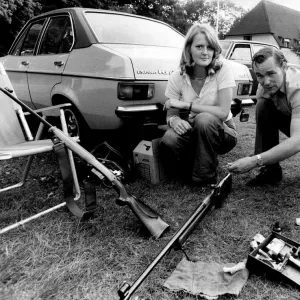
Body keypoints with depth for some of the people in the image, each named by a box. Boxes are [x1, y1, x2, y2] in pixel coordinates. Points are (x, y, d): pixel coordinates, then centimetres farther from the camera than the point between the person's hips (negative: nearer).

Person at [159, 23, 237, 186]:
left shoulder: (223, 67, -14)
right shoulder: (177, 76, -8)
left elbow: (223, 112, -21)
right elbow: (170, 114, -3)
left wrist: (185, 105, -23)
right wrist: (174, 120, -28)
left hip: (221, 131, -1)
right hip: (192, 131, 2)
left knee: (204, 119, -35)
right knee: (168, 141, -30)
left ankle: (206, 179, -13)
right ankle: (193, 172, 2)